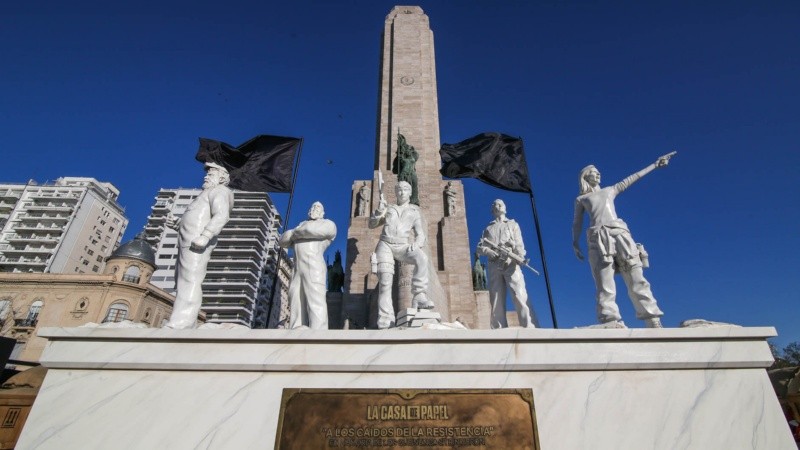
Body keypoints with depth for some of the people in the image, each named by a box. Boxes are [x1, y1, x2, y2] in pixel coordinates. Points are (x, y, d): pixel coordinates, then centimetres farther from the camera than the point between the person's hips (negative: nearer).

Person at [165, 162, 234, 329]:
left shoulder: (219, 191, 2)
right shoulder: (208, 194, 33)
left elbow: (222, 215, -18)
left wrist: (205, 236, -28)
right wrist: (176, 223, 15)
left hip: (196, 244, -10)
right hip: (189, 244, 10)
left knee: (189, 283, -18)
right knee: (183, 283, 7)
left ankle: (178, 326, -24)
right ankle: (185, 325, 8)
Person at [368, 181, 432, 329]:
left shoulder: (415, 212, 17)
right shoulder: (389, 209, 21)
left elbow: (421, 235, 10)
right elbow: (371, 224, 18)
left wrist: (416, 244, -13)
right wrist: (379, 211, -1)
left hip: (401, 246, 0)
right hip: (385, 245, 1)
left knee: (422, 258, -32)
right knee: (385, 280, -17)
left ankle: (419, 297, -30)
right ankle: (385, 321, -17)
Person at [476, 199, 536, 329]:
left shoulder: (512, 224, 24)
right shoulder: (488, 229, 27)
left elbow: (519, 244, 8)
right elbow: (479, 247, 16)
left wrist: (521, 257, -14)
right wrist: (490, 251, -8)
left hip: (511, 263, -2)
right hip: (494, 266, 2)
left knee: (520, 296, -16)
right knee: (496, 301, -4)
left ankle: (529, 328, -20)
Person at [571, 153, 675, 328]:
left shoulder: (610, 190, 32)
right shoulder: (581, 199, 23)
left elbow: (633, 178, 36)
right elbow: (577, 223, 17)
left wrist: (655, 164, 37)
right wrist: (575, 243, 3)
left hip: (620, 234, 3)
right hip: (598, 238, -3)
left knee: (637, 281, -7)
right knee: (605, 286, -13)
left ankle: (653, 323, -11)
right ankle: (610, 324, -22)